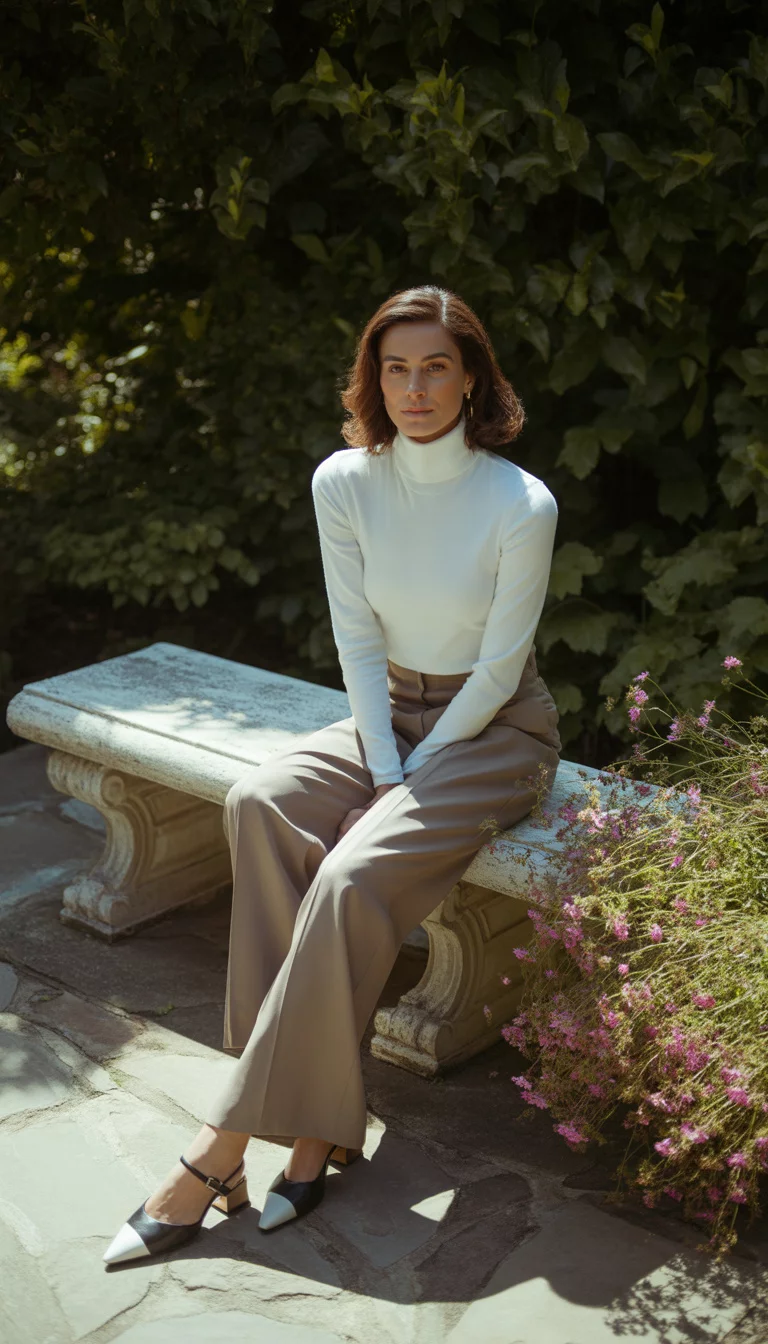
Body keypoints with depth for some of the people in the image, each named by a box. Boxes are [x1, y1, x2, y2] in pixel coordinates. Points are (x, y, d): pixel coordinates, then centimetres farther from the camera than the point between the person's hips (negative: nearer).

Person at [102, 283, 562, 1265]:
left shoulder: (520, 505, -17)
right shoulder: (344, 483, -4)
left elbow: (497, 670, -13)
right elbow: (358, 641, -3)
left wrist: (411, 779, -14)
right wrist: (382, 770, -12)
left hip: (497, 731, -4)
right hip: (391, 711, 5)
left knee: (354, 874, -30)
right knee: (260, 801, -27)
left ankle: (219, 1150, -23)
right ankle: (318, 1123, -24)